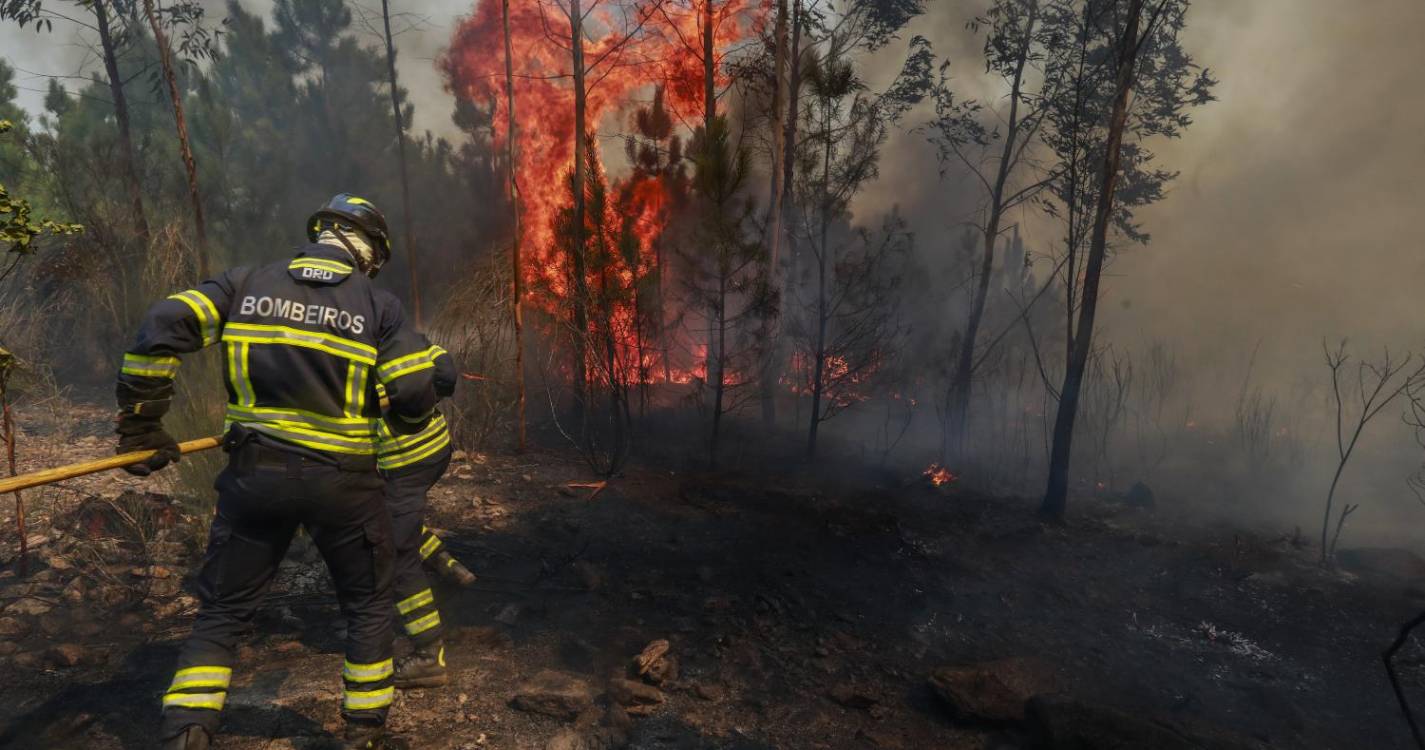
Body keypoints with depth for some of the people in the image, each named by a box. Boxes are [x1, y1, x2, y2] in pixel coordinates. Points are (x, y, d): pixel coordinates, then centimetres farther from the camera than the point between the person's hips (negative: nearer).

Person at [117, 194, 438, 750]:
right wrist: (402, 427, 13)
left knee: (222, 612, 19)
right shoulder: (378, 306, -4)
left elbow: (163, 326, -7)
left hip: (255, 475, 2)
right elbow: (415, 394, -10)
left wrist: (141, 424, 1)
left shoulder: (246, 284, 5)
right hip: (343, 482, -2)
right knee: (368, 606, 18)